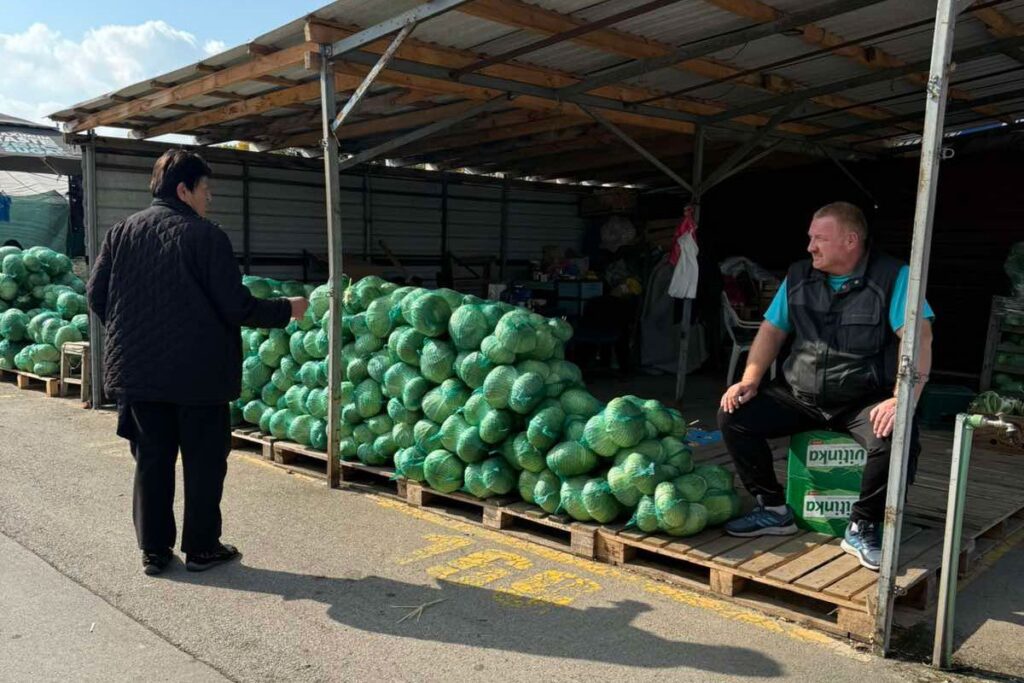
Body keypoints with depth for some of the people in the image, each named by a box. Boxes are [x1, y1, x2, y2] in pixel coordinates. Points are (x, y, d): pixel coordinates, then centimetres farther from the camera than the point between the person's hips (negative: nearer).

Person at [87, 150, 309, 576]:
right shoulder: (206, 236, -12)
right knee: (204, 461, 9)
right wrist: (286, 310, 0)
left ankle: (153, 549, 20)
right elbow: (236, 306, -15)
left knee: (151, 460, 14)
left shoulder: (122, 232, 4)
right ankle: (201, 548, 17)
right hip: (198, 372, -5)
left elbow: (97, 295, 7)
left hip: (138, 370, 5)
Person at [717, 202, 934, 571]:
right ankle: (774, 510, 5)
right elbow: (771, 331, 9)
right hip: (800, 397, 5)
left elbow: (919, 339, -18)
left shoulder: (893, 277, -9)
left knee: (896, 438, -34)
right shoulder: (799, 275, 7)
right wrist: (750, 381, -6)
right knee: (733, 414, -12)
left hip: (865, 401, -4)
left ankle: (862, 527, -7)